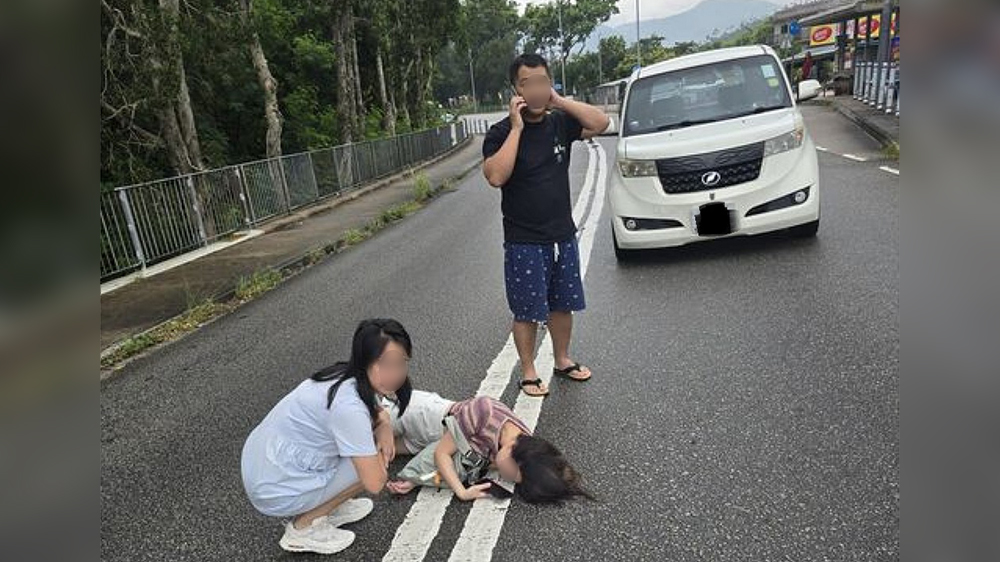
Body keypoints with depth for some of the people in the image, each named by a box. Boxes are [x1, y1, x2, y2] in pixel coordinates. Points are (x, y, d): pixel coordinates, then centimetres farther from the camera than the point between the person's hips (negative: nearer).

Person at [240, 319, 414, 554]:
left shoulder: (348, 377, -4)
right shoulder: (348, 407, -29)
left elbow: (379, 411, 17)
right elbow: (374, 483, -24)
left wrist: (385, 427, -6)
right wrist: (380, 450, -4)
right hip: (276, 492, -8)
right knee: (372, 466, -7)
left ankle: (327, 507, 18)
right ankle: (303, 526, 4)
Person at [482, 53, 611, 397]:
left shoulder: (560, 123, 4)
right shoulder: (501, 133, -9)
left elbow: (601, 123, -8)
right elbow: (496, 176, -25)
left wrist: (560, 101, -13)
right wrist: (517, 128, -22)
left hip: (562, 235, 5)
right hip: (524, 241, -4)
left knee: (563, 303, 16)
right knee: (526, 310, 4)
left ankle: (562, 360, 35)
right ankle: (528, 372, 21)